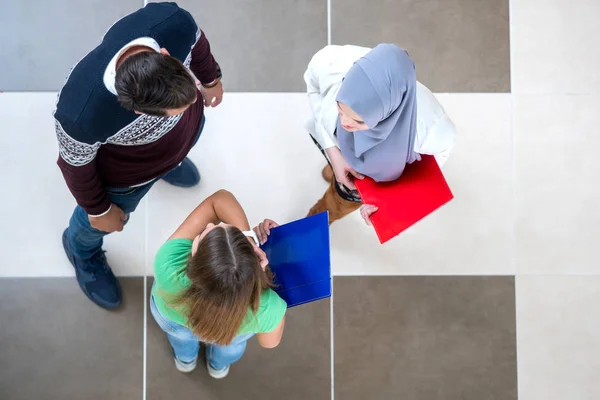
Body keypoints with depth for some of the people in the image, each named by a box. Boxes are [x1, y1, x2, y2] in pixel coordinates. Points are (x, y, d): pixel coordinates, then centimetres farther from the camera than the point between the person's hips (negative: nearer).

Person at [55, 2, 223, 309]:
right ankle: (82, 251, 66)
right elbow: (77, 164, -22)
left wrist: (210, 78, 7)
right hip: (125, 172, -3)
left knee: (181, 148, 39)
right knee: (99, 222, 29)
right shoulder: (82, 116, -46)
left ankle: (170, 159, 78)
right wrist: (98, 209, -4)